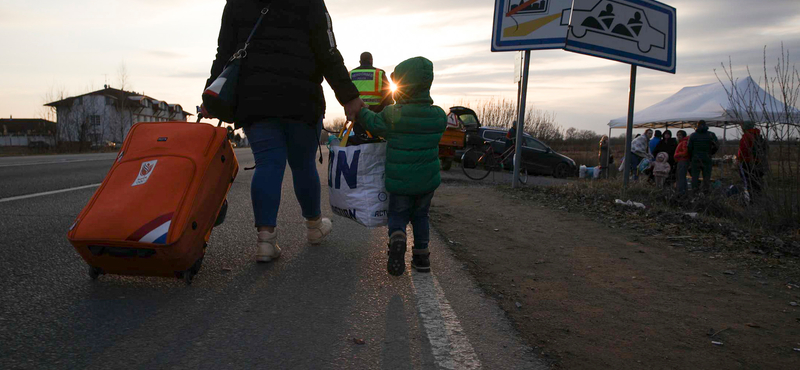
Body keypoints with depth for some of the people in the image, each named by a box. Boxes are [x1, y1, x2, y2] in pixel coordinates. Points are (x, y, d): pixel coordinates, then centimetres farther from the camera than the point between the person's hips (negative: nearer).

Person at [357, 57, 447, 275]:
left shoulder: (392, 114, -14)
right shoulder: (439, 116, -4)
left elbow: (374, 124, 2)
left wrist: (358, 109, 19)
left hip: (400, 181, -3)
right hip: (428, 182, 3)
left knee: (398, 215, 11)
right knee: (420, 216, 20)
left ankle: (397, 239, -19)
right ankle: (422, 256, 18)